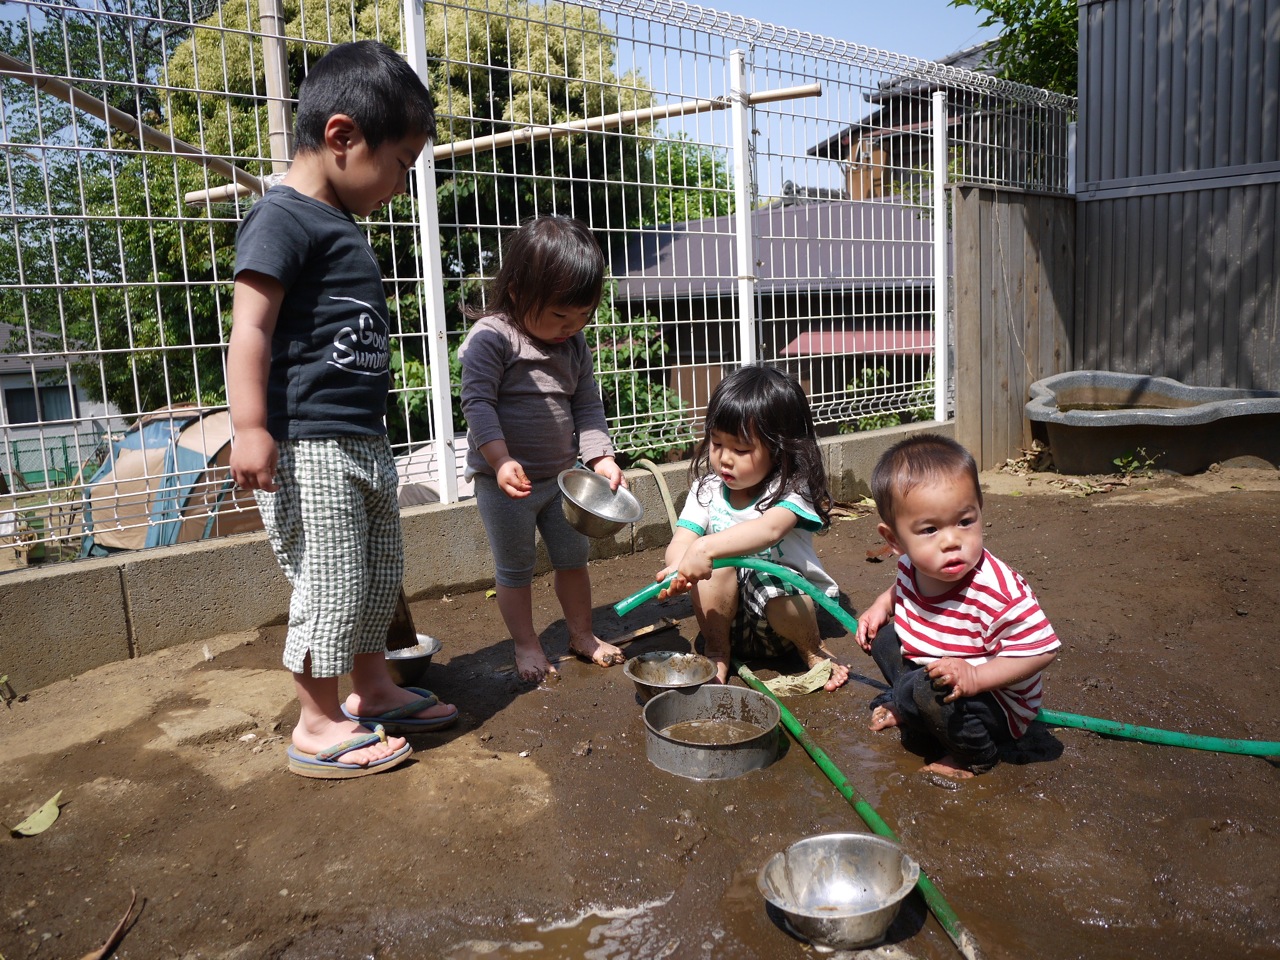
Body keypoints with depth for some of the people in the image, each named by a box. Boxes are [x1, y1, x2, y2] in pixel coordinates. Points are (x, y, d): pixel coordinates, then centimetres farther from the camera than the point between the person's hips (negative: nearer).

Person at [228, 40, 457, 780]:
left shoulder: (343, 227, 17)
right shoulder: (283, 219, -12)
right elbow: (251, 329, -19)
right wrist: (251, 428, -26)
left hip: (363, 440, 10)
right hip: (307, 445, -10)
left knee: (381, 572, 17)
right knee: (331, 581, -3)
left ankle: (373, 690, 33)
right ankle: (319, 725, 13)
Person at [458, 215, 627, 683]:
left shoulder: (575, 345, 2)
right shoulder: (490, 338, -17)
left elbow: (588, 404, 5)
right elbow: (478, 402, -23)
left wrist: (600, 456, -10)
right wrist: (500, 459, -35)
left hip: (563, 473, 6)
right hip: (505, 480, -6)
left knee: (573, 557, 17)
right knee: (515, 569, 8)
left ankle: (582, 634, 34)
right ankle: (526, 645, 24)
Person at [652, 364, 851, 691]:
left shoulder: (790, 489, -16)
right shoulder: (707, 490, -3)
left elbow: (770, 529, -39)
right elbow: (679, 542, -15)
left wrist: (705, 547, -53)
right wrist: (680, 565, -41)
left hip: (792, 602, -3)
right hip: (728, 616, 3)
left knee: (777, 593, -36)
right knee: (716, 563, -26)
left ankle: (813, 649, -3)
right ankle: (716, 651, -8)